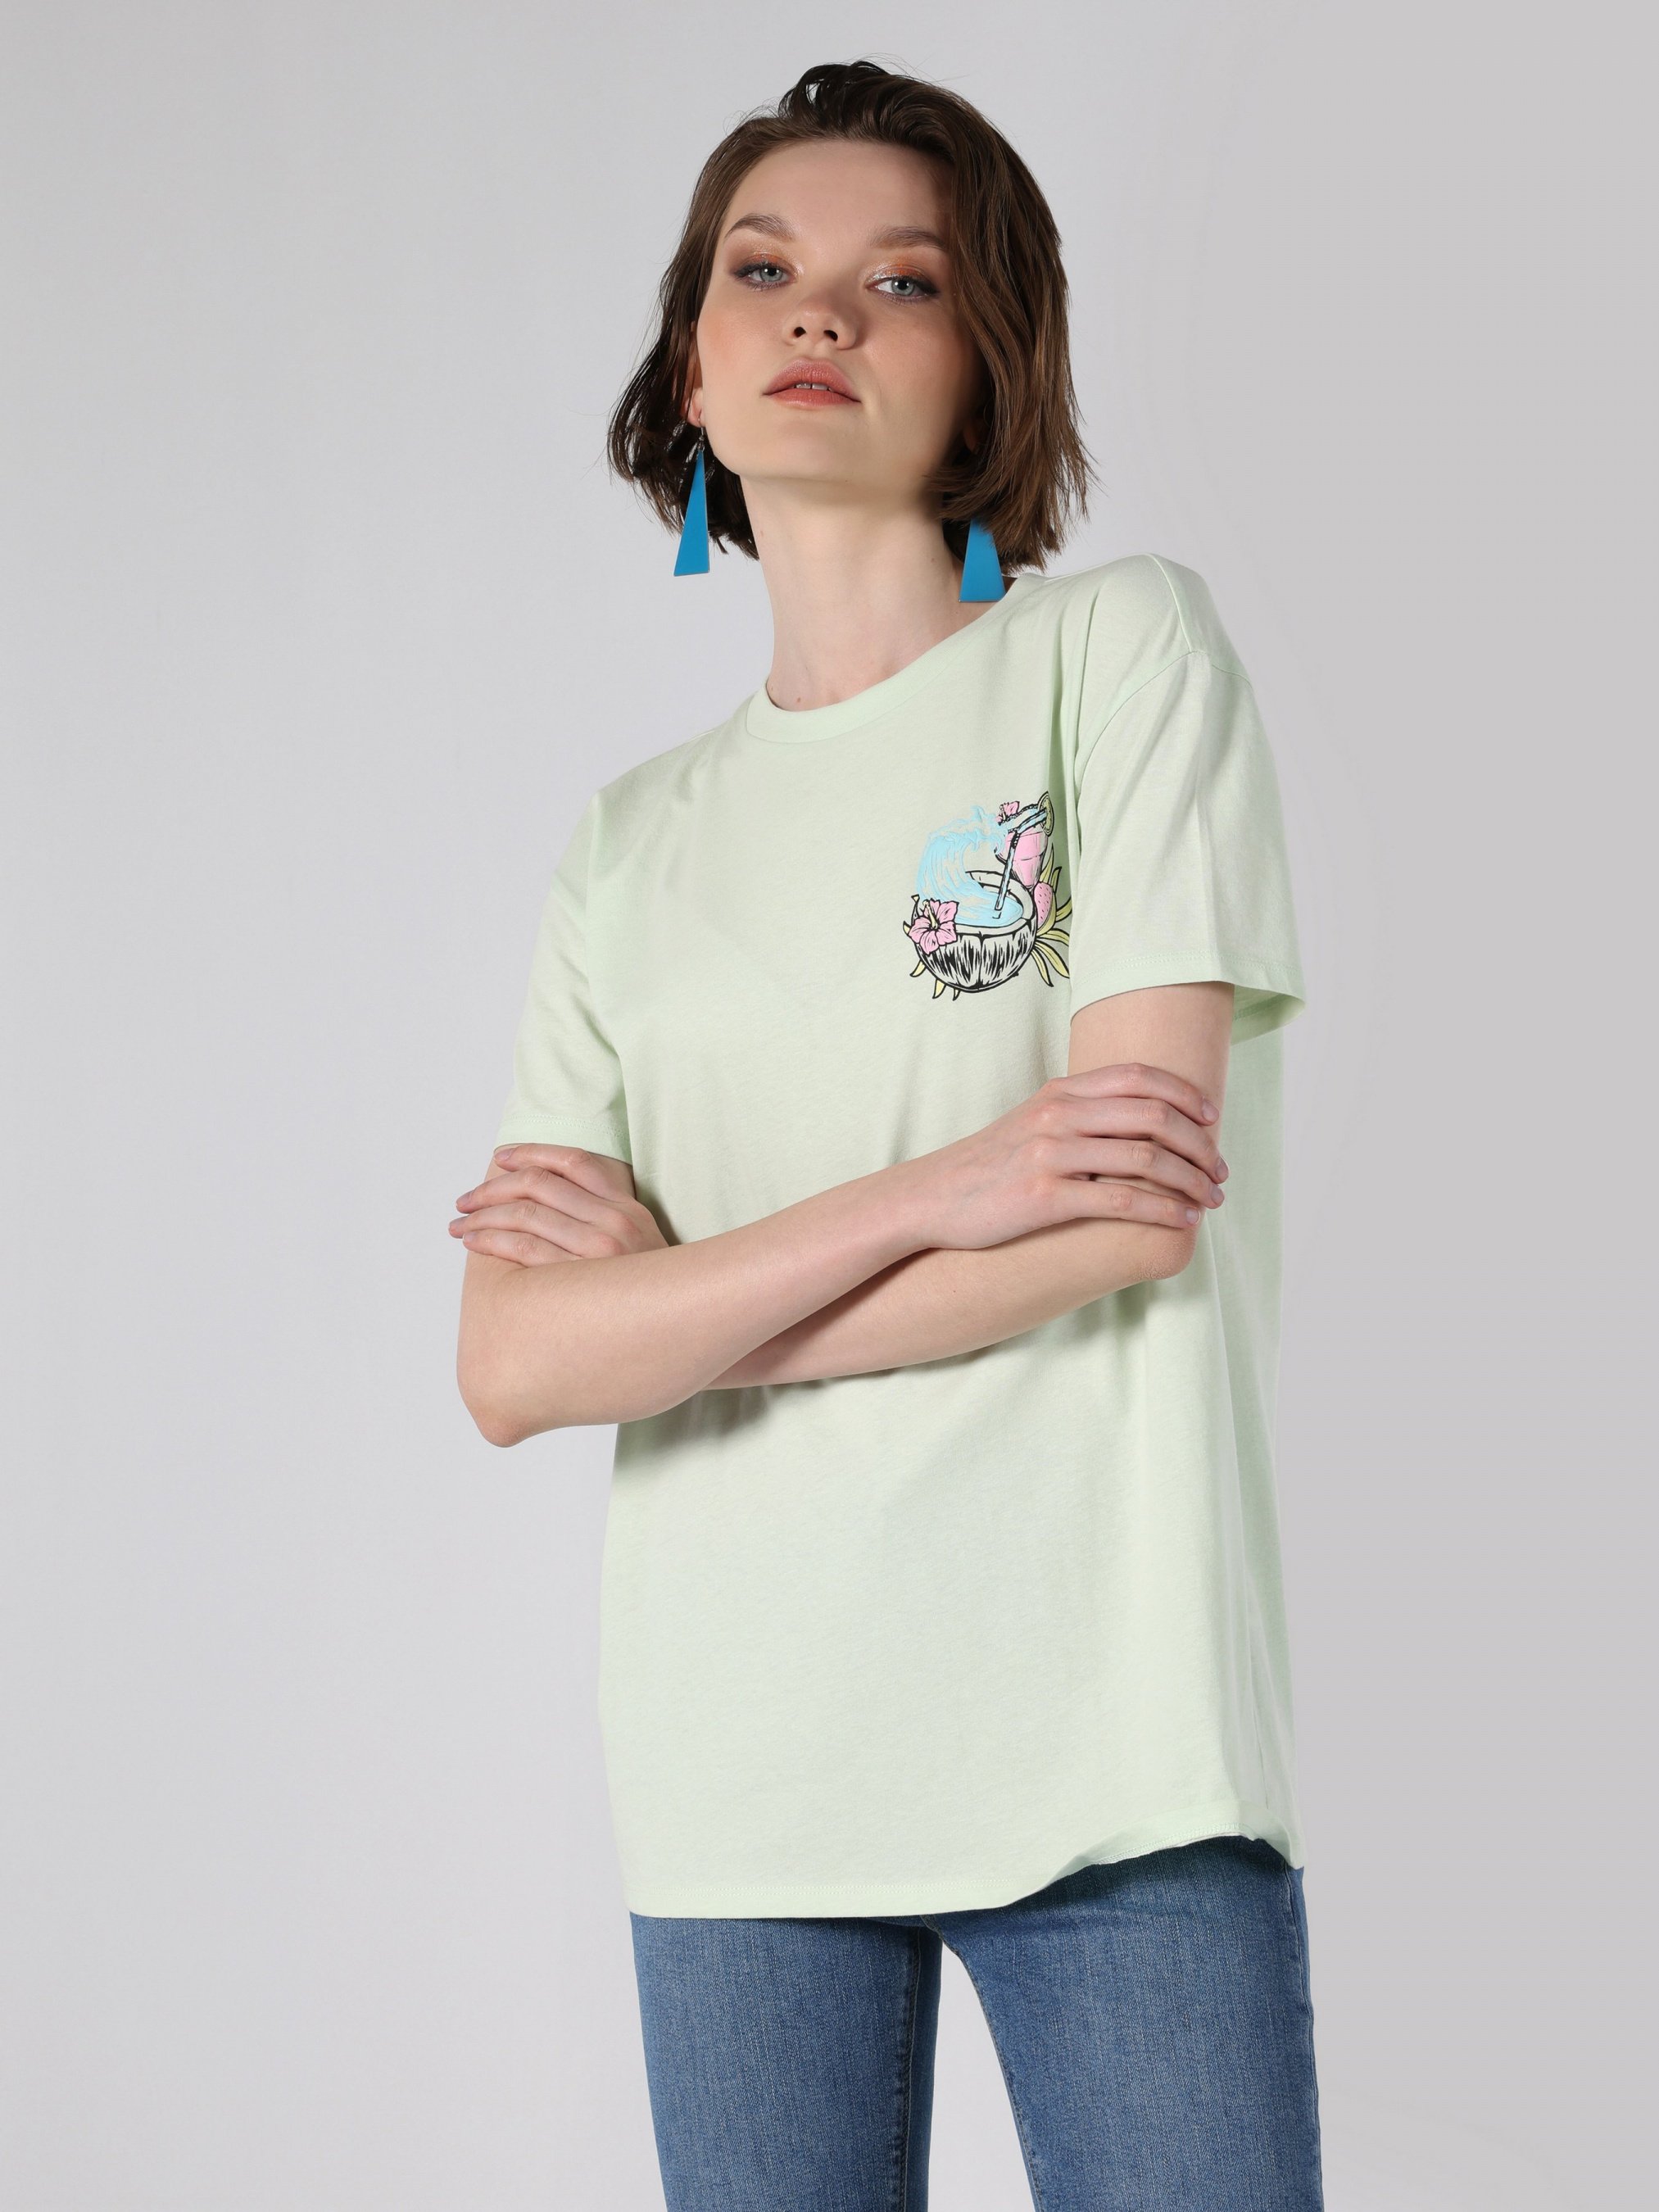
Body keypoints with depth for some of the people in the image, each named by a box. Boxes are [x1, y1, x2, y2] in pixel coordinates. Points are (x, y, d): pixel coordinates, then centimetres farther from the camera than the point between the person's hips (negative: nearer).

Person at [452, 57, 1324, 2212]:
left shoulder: (1123, 644, 1)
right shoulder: (635, 841, 12)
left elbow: (1139, 1214, -10)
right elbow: (512, 1366, 0)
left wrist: (666, 1286, -2)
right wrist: (934, 1195, -13)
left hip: (1102, 1733, -3)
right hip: (735, 1767, 4)